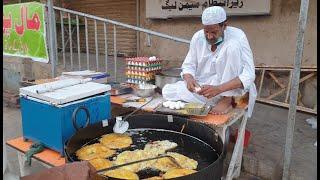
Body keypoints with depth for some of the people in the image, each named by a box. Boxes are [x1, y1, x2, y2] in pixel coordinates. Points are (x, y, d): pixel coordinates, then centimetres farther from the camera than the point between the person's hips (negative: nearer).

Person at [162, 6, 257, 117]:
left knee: (233, 46, -27)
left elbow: (249, 75, -23)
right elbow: (188, 66, 4)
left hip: (230, 88, -3)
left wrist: (219, 89, -37)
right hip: (203, 87, 4)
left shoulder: (237, 36, -14)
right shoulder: (198, 37, -3)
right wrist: (189, 79, -22)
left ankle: (227, 100, -20)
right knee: (167, 91, -16)